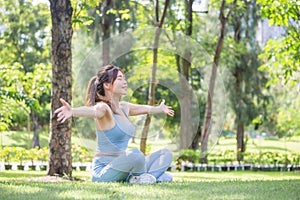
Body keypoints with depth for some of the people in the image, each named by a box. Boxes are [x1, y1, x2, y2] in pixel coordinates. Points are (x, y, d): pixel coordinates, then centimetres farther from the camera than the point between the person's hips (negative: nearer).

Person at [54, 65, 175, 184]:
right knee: (135, 155, -36)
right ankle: (140, 176, -6)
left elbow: (145, 109, 35)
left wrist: (160, 109, 53)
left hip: (121, 168, 9)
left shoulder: (124, 107, 13)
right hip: (103, 172, -9)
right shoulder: (103, 108, -13)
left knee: (166, 154, 7)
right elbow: (92, 111, -37)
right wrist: (72, 111, -60)